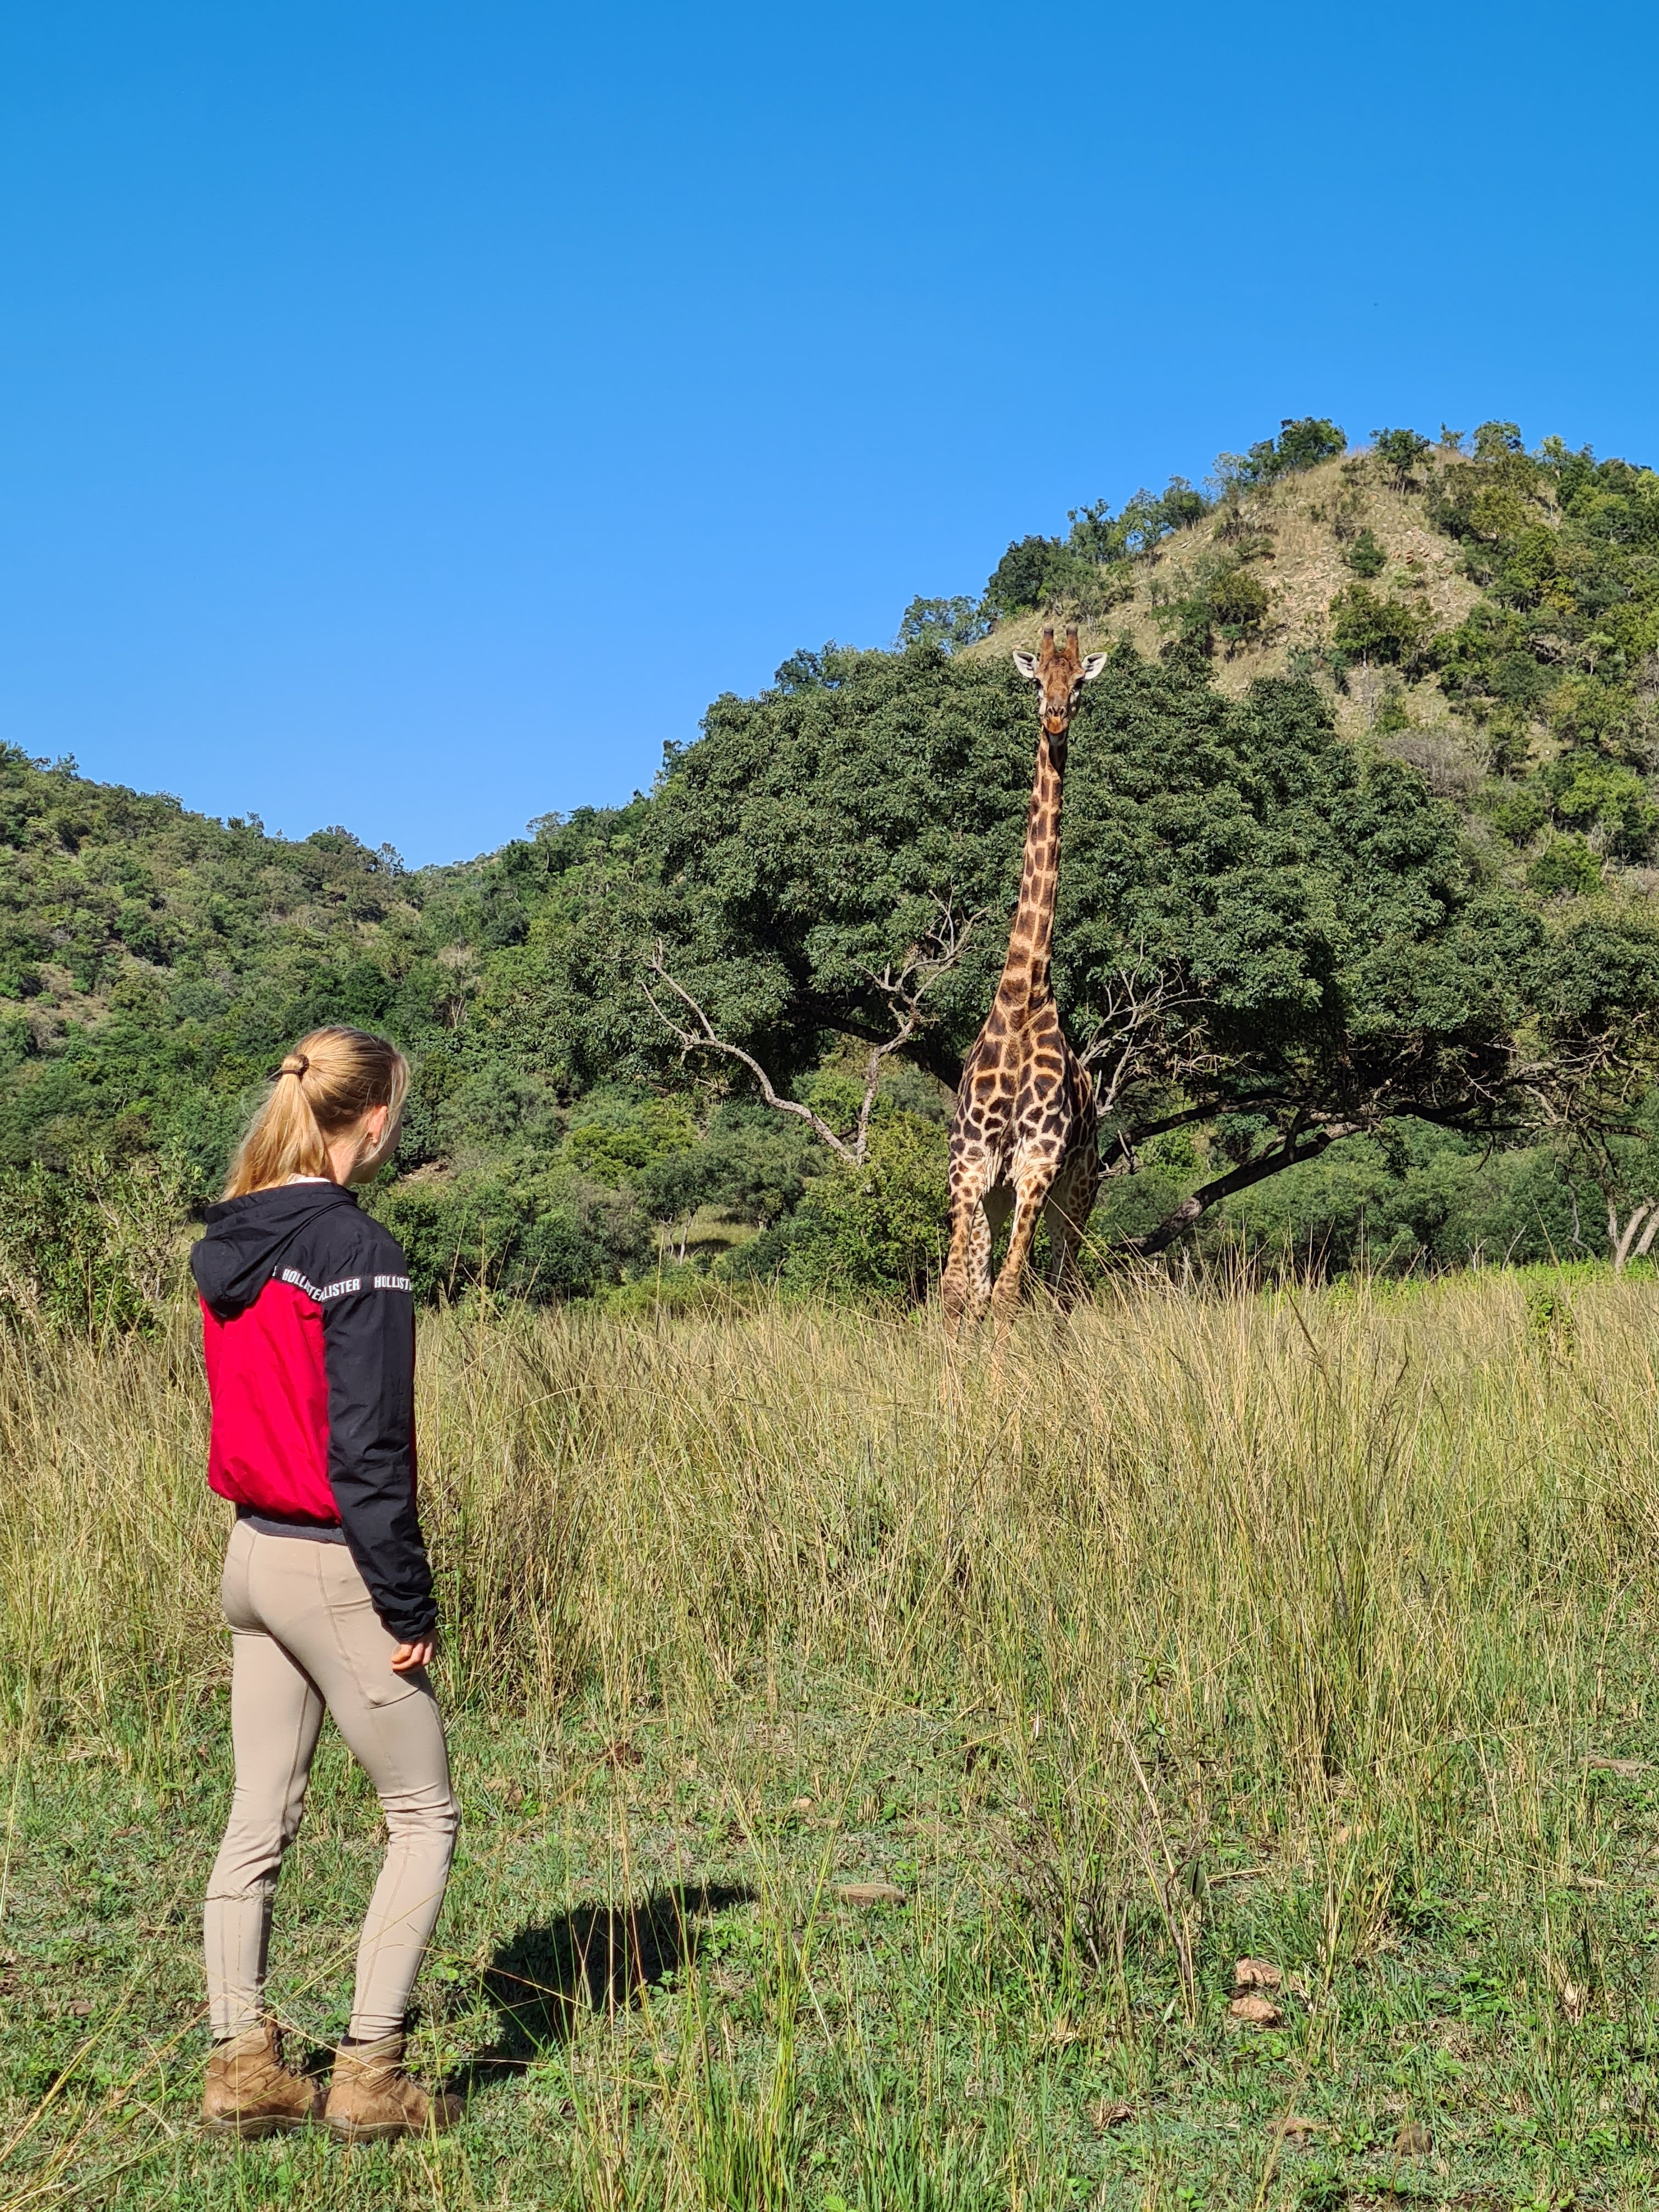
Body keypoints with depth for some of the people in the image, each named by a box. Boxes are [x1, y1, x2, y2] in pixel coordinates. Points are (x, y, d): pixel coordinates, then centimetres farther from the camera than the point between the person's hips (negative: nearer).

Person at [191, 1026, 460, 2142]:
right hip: (332, 1568, -8)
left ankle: (243, 2065, 19)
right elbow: (366, 1451, -18)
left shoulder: (227, 1246, 7)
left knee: (260, 1820, 13)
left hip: (253, 1555, 8)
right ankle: (370, 2074, 6)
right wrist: (407, 1602, -13)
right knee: (424, 1819, 6)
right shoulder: (358, 1252, -17)